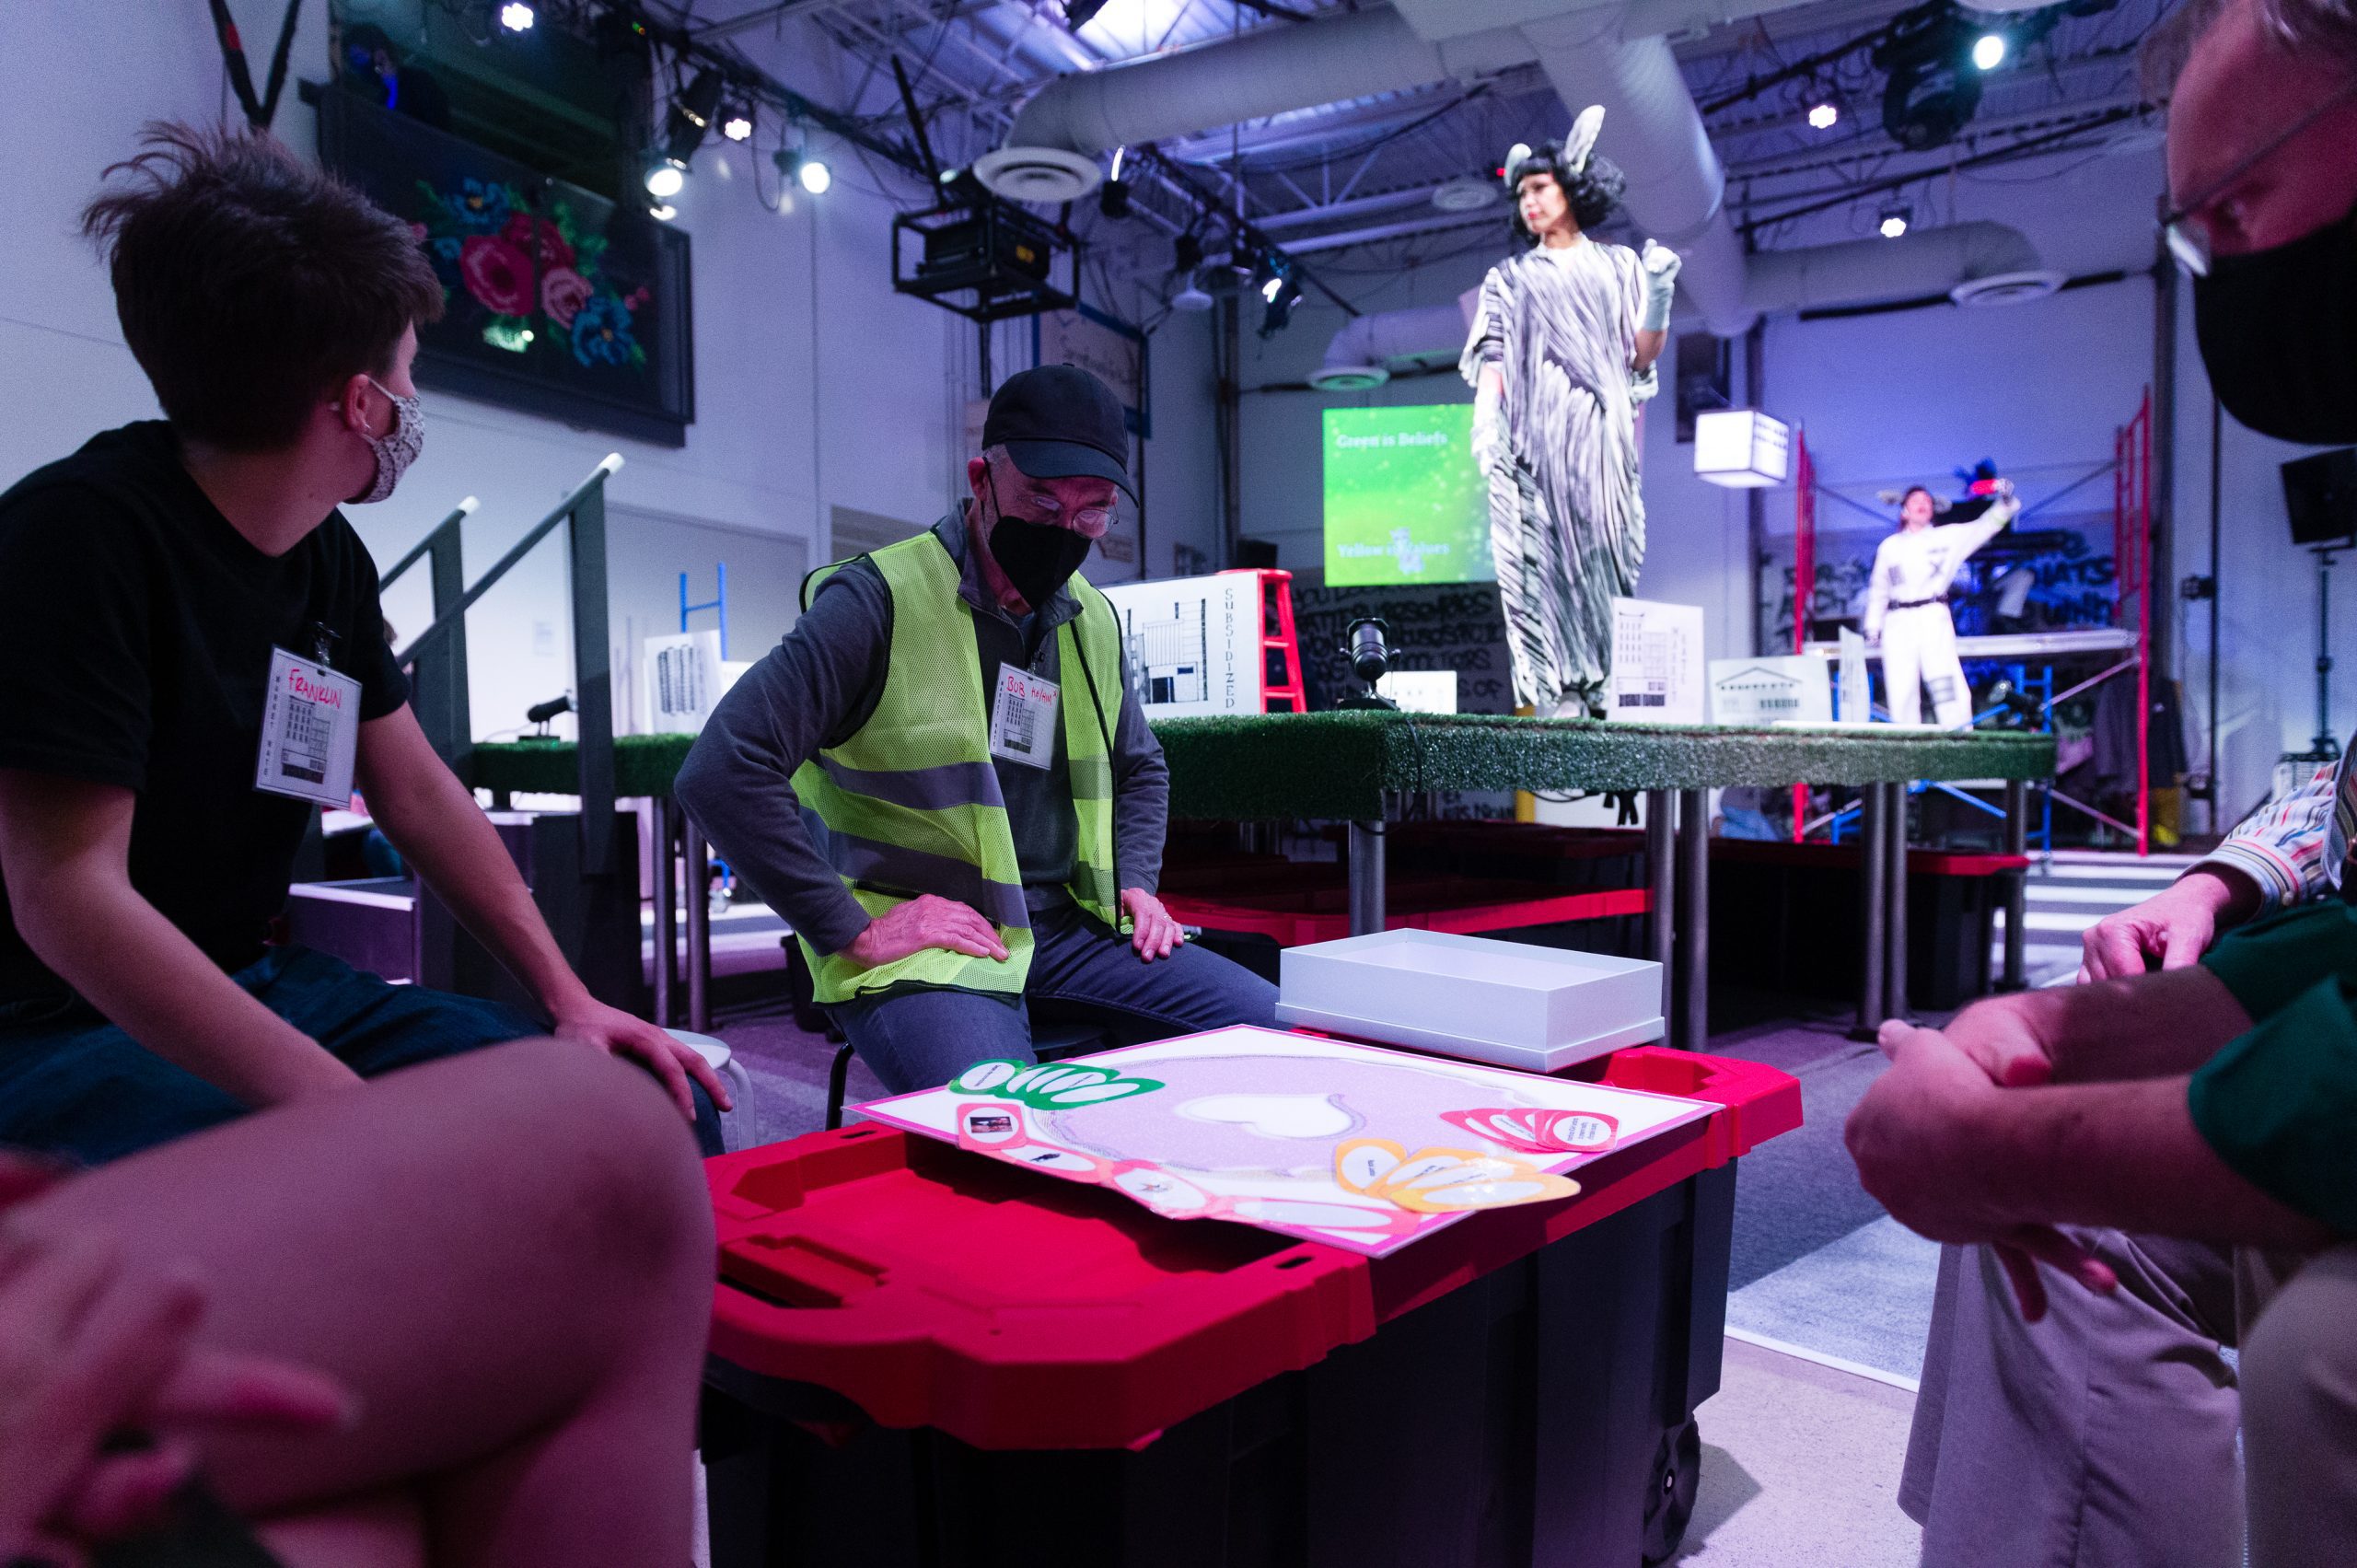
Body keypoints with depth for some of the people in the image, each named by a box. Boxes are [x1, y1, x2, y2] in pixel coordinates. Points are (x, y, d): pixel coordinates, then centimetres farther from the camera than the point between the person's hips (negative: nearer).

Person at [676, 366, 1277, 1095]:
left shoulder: (1092, 620, 13)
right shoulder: (879, 602, -11)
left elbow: (1140, 769, 30)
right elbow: (720, 773, -19)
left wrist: (1136, 882, 11)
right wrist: (854, 932, -17)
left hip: (1071, 933, 7)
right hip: (925, 950, -7)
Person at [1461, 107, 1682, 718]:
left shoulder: (1618, 264, 20)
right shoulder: (1511, 277, 21)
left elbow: (1642, 353, 11)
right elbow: (1493, 355, 8)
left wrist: (1660, 294, -6)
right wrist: (1485, 417, -10)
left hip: (1599, 427, 0)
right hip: (1535, 427, 0)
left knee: (1600, 549, -11)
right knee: (1542, 554, -12)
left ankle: (1595, 686, -13)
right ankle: (1556, 692, -16)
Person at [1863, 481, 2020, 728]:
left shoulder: (1948, 537, 11)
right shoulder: (1889, 546, 16)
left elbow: (1983, 527, -2)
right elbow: (1878, 589, 22)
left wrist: (2004, 503, -19)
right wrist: (1873, 625, 16)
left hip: (1934, 617, -2)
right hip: (1898, 622, 2)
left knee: (1944, 677, -16)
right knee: (1901, 687, -3)